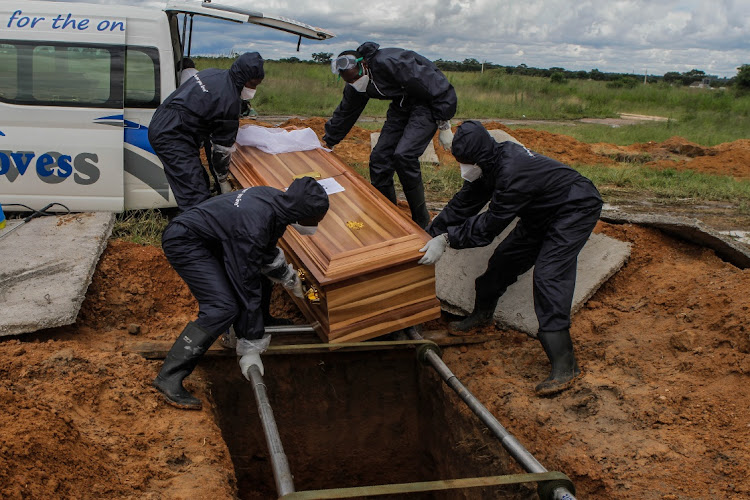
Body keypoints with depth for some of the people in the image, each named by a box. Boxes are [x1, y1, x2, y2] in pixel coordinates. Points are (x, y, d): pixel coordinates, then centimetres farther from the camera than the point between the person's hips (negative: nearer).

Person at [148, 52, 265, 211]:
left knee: (202, 184, 14)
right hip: (172, 137, -10)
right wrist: (223, 179, 6)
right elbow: (223, 146, -8)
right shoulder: (229, 101, -16)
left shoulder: (213, 73, 12)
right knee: (196, 197, -15)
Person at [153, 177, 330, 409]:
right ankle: (169, 377, -17)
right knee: (223, 309, -21)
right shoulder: (254, 226, -32)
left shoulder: (274, 199, -4)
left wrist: (288, 277, 31)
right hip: (184, 242, -10)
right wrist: (250, 340, -18)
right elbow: (246, 283, -26)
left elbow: (267, 249, 17)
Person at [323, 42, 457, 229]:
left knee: (403, 155, -24)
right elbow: (344, 114, 16)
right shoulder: (355, 86, -4)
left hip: (428, 103, -8)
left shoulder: (390, 63, -30)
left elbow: (437, 87, -25)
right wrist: (326, 143, 22)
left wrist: (444, 124, -19)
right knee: (379, 158, -2)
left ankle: (421, 222, -10)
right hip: (402, 105, 8)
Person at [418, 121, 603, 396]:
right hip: (541, 213, 10)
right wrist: (431, 234, -3)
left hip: (576, 209, -9)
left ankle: (564, 365, -20)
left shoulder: (512, 172, -35)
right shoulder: (491, 163, -7)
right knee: (505, 259, 12)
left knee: (548, 276, -21)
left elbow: (489, 224, -32)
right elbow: (464, 203, 0)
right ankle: (482, 312, 37)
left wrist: (446, 239, -32)